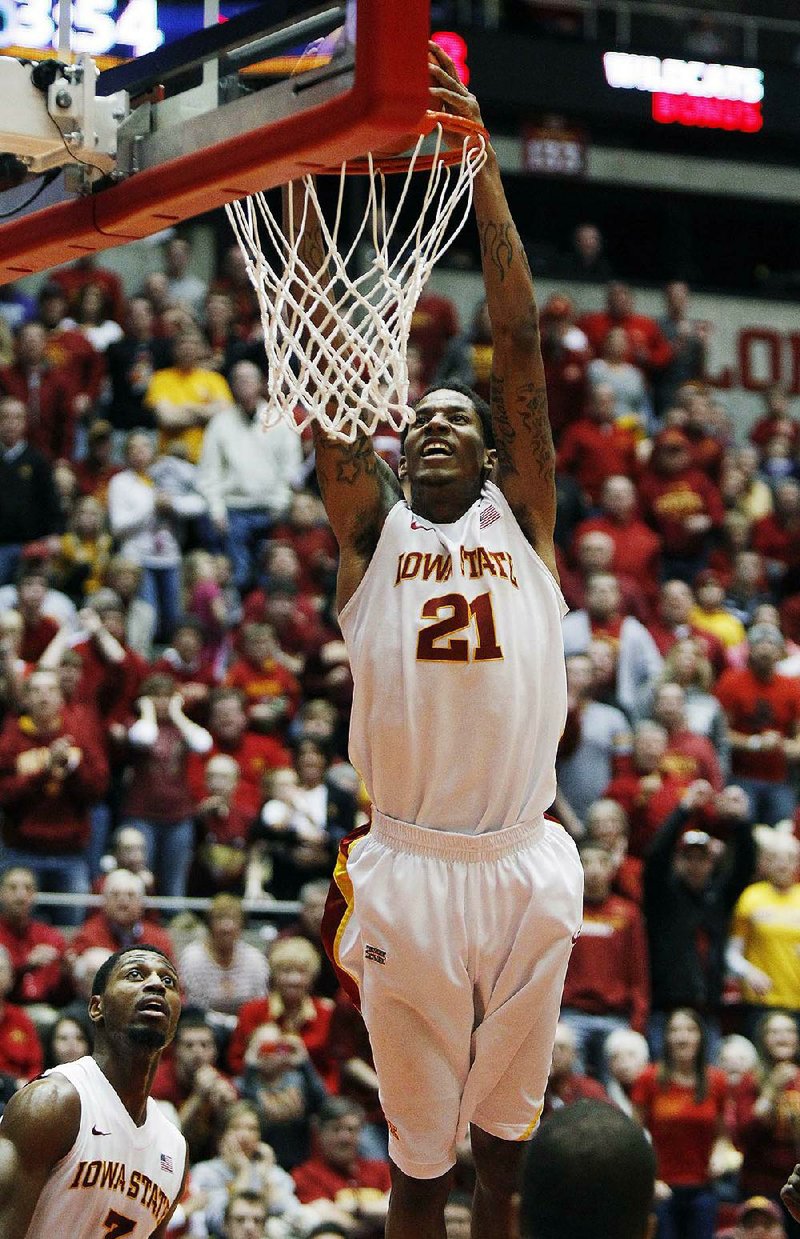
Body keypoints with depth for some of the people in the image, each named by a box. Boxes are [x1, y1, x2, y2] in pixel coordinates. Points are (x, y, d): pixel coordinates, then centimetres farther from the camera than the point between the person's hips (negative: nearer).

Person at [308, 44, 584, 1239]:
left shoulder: (522, 518, 9)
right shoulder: (372, 524, 9)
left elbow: (519, 338, 2)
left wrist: (481, 163, -3)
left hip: (522, 869, 1)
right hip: (407, 871, -1)